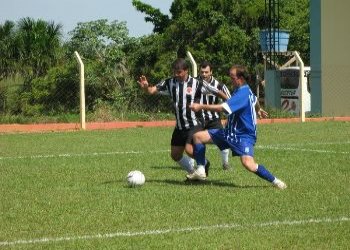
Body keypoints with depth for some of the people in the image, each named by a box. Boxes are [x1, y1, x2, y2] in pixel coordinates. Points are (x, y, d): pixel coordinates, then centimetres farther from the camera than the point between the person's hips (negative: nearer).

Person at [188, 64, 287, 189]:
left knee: (248, 164, -30)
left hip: (244, 135, -10)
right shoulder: (244, 90, 9)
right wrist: (257, 110, 55)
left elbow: (223, 108, -31)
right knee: (198, 136, 4)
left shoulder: (242, 94, -22)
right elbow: (255, 100, 32)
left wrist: (201, 106, -25)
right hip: (230, 132, 10)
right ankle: (200, 171, 5)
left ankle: (275, 181, -12)